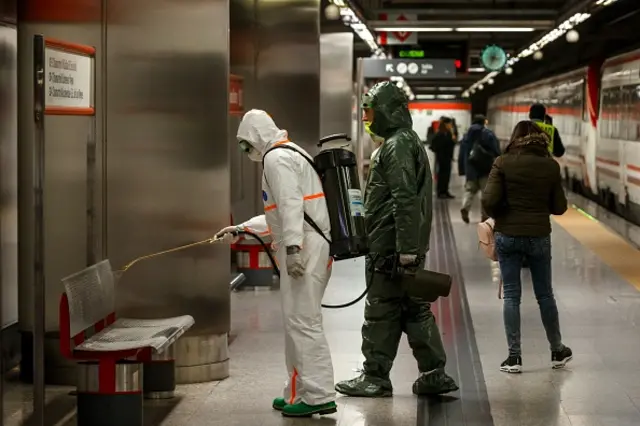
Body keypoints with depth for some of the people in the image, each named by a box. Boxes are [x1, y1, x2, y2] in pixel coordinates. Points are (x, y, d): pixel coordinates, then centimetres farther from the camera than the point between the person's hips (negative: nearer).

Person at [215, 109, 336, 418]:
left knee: (302, 322, -10)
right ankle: (300, 392, 19)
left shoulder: (276, 158, -7)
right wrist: (241, 228, 32)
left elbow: (291, 205, -21)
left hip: (304, 248, -11)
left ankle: (318, 395, -11)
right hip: (315, 247, 11)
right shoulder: (291, 154, 25)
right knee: (300, 321, 14)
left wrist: (292, 246, -28)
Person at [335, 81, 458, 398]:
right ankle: (434, 374, 13)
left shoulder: (397, 145, -13)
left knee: (381, 311, -2)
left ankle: (375, 377, 5)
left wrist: (406, 248, -25)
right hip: (407, 246, 10)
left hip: (391, 248, -10)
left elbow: (405, 199, -22)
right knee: (414, 309, 11)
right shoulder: (408, 140, 20)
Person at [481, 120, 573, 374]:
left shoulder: (503, 163, -8)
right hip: (539, 236, 1)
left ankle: (514, 357, 5)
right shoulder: (550, 166, -2)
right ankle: (557, 351, 26)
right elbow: (559, 207, 2)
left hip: (508, 236, -1)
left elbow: (489, 201, -14)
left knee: (511, 296, 6)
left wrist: (497, 215, 7)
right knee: (545, 295, 15)